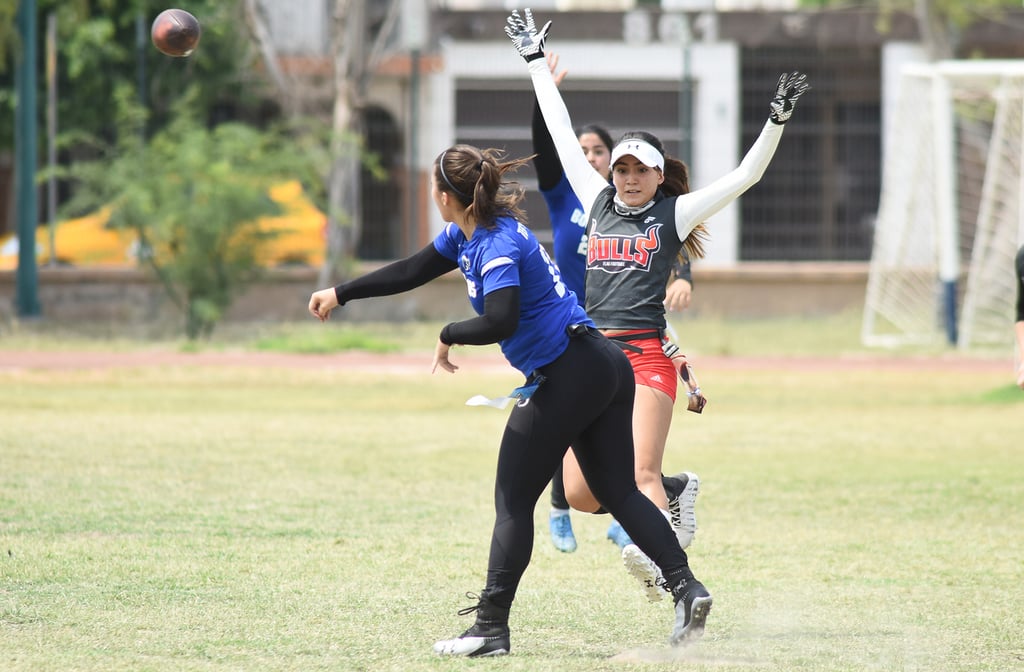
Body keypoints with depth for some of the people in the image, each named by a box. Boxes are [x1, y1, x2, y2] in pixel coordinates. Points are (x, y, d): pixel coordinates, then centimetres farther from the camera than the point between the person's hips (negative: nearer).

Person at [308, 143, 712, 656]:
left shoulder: (499, 246, -18)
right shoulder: (466, 236, 12)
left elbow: (499, 322, -32)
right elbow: (411, 272, 24)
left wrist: (449, 336, -14)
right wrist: (341, 295, 28)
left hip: (565, 379, -10)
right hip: (604, 367, 10)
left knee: (513, 501, -1)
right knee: (619, 493, 9)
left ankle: (490, 627, 1)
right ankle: (685, 586, -6)